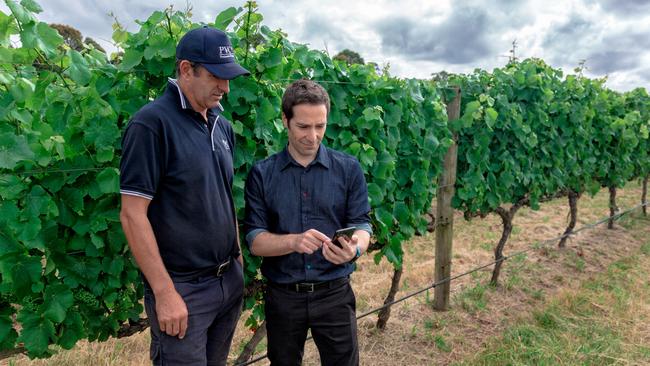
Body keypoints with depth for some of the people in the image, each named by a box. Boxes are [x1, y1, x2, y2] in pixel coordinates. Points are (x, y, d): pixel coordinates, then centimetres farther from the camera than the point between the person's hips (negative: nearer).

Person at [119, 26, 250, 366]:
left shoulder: (222, 125, 7)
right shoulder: (151, 123, -15)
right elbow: (132, 215, -16)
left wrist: (238, 258, 12)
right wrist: (165, 293, -17)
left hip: (229, 280, 7)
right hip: (182, 288, -7)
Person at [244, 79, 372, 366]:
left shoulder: (349, 169, -3)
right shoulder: (261, 174, -4)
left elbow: (361, 223, -4)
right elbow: (254, 240, -8)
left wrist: (354, 248, -27)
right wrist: (295, 241, -27)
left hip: (335, 292, 0)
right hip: (283, 296, 1)